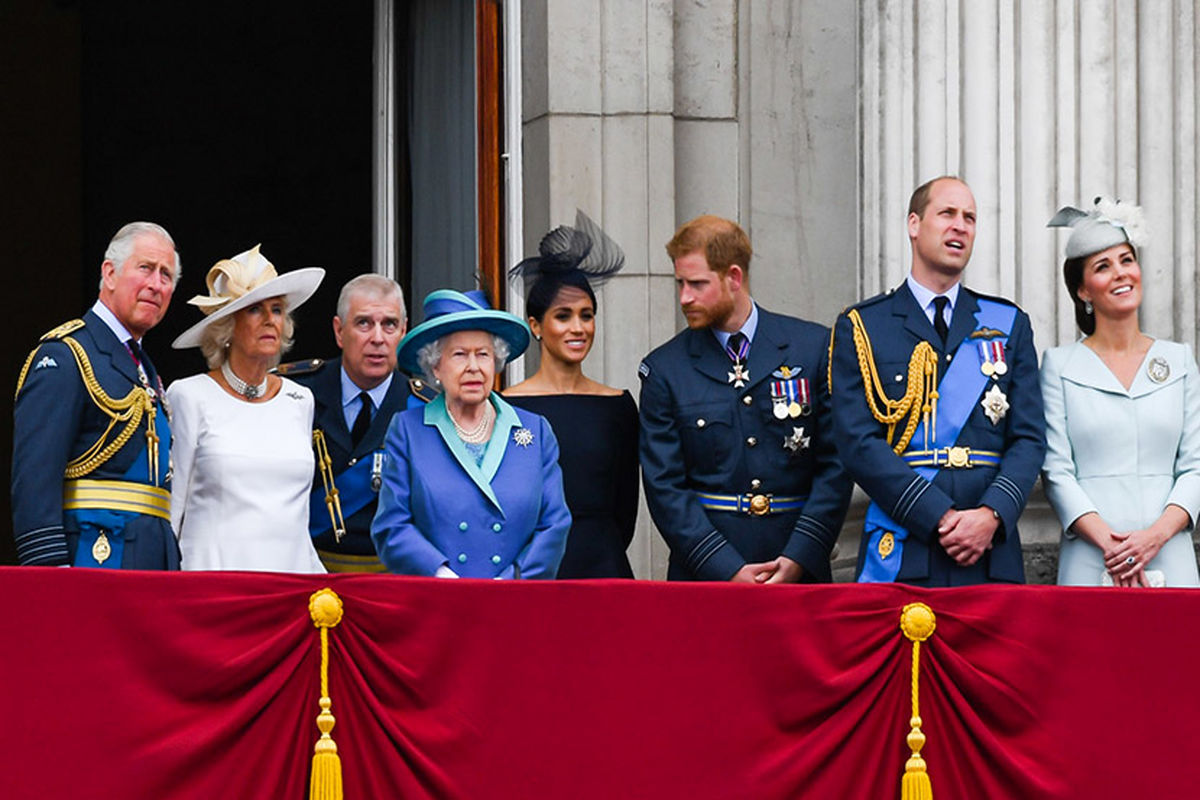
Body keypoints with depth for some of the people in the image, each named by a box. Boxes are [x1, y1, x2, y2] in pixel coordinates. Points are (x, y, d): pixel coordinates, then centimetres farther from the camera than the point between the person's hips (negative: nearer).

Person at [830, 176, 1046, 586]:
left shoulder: (1010, 325, 15)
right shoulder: (860, 327, 6)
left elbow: (1029, 437, 8)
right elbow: (859, 443, -4)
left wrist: (992, 514, -10)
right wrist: (940, 518, -13)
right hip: (900, 554, -2)